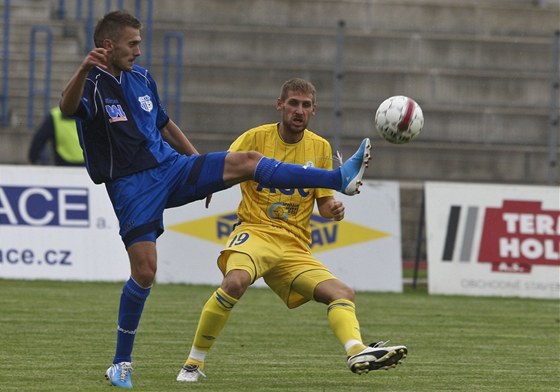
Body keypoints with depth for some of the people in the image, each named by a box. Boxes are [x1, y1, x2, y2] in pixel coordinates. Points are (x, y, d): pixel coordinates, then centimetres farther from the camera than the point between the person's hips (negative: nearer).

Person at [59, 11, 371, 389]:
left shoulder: (142, 78, 10)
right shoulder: (92, 84, -12)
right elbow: (68, 107, -37)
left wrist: (203, 170, 26)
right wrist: (84, 69, -57)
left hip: (171, 168, 6)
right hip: (131, 186, -6)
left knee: (248, 161, -10)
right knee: (145, 270, -12)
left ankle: (340, 179, -14)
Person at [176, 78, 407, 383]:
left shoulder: (320, 148, 11)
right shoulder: (256, 138, 0)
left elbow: (323, 203, 16)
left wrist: (333, 209, -8)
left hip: (295, 246, 5)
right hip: (255, 232, -5)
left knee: (343, 293, -14)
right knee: (235, 282, -34)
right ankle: (194, 363, -22)